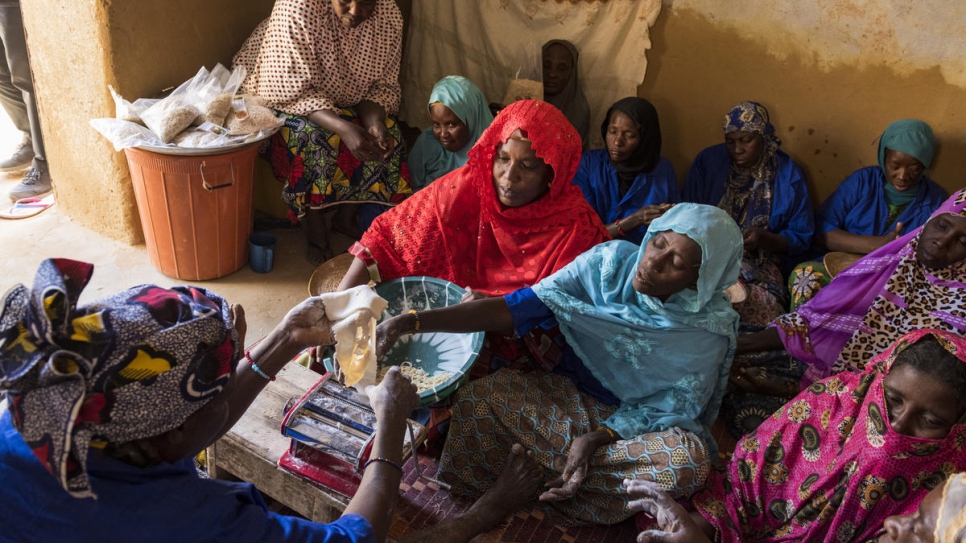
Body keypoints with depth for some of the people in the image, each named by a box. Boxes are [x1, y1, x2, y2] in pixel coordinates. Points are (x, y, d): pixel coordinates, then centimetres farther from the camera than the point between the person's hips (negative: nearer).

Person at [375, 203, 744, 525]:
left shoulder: (710, 329, -17)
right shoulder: (611, 261, -15)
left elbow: (670, 408, -10)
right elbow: (514, 308, -19)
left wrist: (596, 439, -28)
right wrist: (412, 321, -28)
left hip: (639, 426, 0)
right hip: (569, 396, 1)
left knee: (690, 457, -35)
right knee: (479, 397, -26)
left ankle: (541, 471, -19)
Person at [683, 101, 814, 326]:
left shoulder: (788, 174, 2)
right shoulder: (707, 161, 3)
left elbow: (800, 238, 4)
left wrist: (764, 238, -16)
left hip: (759, 267, 0)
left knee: (764, 309, -31)